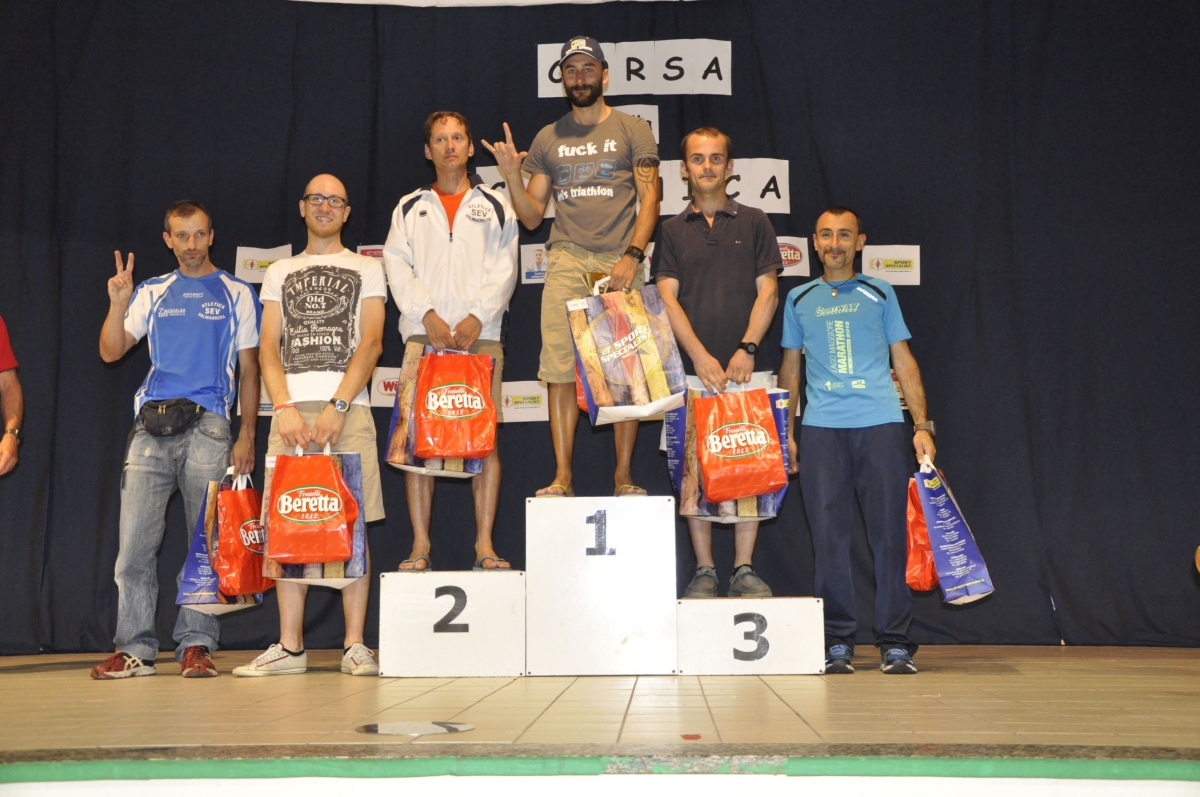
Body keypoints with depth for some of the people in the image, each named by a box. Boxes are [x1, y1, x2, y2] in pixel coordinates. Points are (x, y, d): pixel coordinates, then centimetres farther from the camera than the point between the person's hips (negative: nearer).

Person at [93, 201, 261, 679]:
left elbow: (249, 370, 9)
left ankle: (196, 645, 3)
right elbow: (111, 352, 10)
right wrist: (118, 304, -6)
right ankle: (135, 648, 2)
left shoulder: (236, 294, 12)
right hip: (151, 428, 2)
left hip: (207, 427, -2)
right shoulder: (152, 294, 18)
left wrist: (247, 435, 1)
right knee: (135, 540, -4)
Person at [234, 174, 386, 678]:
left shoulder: (366, 269, 14)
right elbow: (269, 348, 12)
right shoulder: (280, 272, 21)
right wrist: (285, 408, -5)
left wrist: (337, 407, -11)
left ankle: (355, 646, -3)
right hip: (291, 410, 2)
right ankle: (290, 647, 3)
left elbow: (371, 343, 2)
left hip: (348, 409, -2)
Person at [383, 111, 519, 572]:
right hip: (423, 335, 1)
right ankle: (420, 545, -1)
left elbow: (504, 269, 5)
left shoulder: (495, 206, 16)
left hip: (481, 335, -1)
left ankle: (485, 545, -4)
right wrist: (427, 314, -9)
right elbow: (397, 265, 6)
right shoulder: (410, 208, 18)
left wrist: (477, 317, -9)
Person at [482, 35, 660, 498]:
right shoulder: (549, 138, 16)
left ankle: (623, 476, 2)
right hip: (566, 261, 2)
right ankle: (562, 476, -2)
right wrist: (512, 176, -1)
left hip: (619, 263, -2)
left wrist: (632, 255, -13)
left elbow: (649, 200, 1)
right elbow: (531, 217, 16)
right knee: (560, 369, -5)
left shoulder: (632, 130, 9)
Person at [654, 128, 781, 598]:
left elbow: (767, 291, 4)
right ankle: (704, 571, 7)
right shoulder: (672, 231, 12)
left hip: (743, 368, 0)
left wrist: (747, 349, -10)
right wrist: (699, 355, -10)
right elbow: (667, 298, 2)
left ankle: (744, 570, 5)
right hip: (691, 369, 1)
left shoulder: (753, 223, 11)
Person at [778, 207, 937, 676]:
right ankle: (837, 643, 7)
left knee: (889, 531, -3)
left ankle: (895, 642, 3)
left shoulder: (879, 294, 12)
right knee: (828, 536, -1)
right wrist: (786, 434, 12)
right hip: (821, 428, 1)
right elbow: (790, 369, 19)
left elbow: (904, 362, 11)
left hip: (881, 425, -1)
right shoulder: (799, 300, 16)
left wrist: (922, 426, 3)